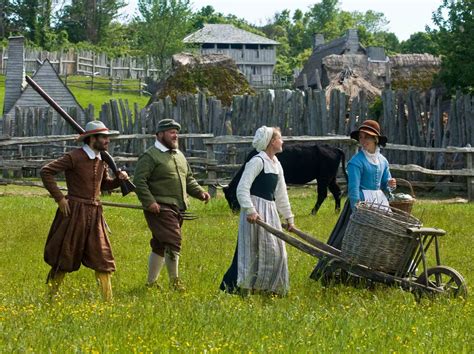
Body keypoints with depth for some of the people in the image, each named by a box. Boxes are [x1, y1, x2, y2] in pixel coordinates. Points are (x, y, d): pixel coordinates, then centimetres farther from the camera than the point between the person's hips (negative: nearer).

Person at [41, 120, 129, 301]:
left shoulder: (102, 160, 10)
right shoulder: (74, 157, -12)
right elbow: (46, 172, -12)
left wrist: (119, 179, 4)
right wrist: (59, 198, -14)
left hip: (94, 213, 6)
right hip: (74, 211, -6)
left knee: (102, 257, 1)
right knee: (65, 255, 3)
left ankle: (108, 299, 3)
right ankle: (51, 295, 17)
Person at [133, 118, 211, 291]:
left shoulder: (179, 155, 19)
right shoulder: (150, 156, -8)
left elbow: (188, 179, 26)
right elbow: (139, 180, -14)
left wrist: (199, 192, 8)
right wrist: (149, 202, -22)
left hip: (177, 208, 8)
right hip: (160, 208, -8)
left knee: (160, 245, 14)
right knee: (173, 241, -16)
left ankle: (151, 282, 22)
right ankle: (174, 280, -4)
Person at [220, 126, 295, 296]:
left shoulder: (276, 164, 15)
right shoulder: (257, 161, -12)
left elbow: (281, 194, 22)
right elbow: (242, 188, -19)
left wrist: (289, 218, 22)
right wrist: (250, 210, -27)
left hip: (270, 210, 9)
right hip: (256, 211, -9)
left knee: (275, 249, 11)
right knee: (251, 250, -9)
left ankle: (270, 287, 21)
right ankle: (230, 286, -5)